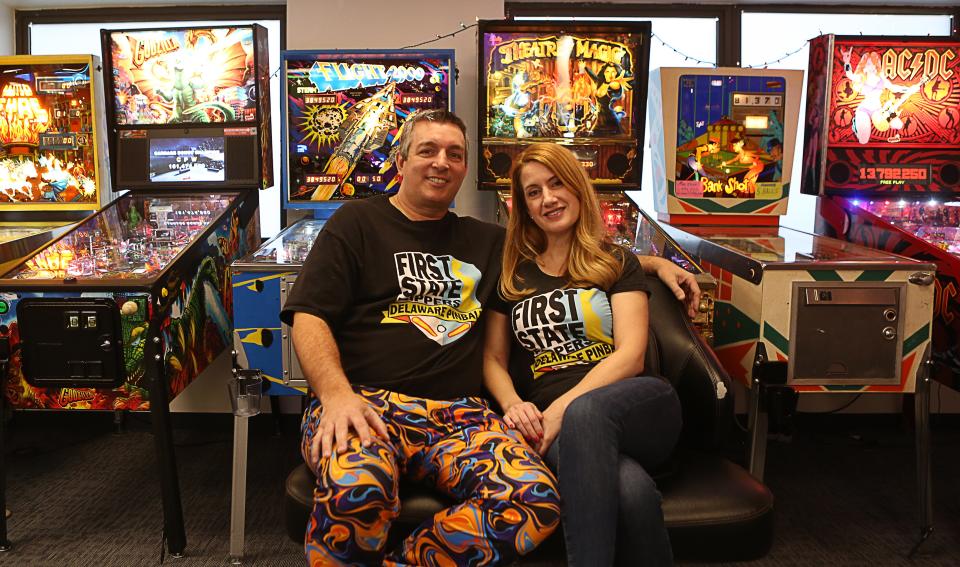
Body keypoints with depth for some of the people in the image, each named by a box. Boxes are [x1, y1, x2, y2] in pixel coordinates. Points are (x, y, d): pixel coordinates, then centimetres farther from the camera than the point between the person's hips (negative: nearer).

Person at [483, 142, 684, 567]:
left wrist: (564, 408, -18)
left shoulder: (617, 264, 11)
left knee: (585, 414, -39)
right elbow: (493, 359, 14)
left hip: (637, 407, 1)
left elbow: (629, 355, -3)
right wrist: (513, 404, -9)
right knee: (629, 489, -37)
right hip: (554, 423, 0)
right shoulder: (513, 276, 17)